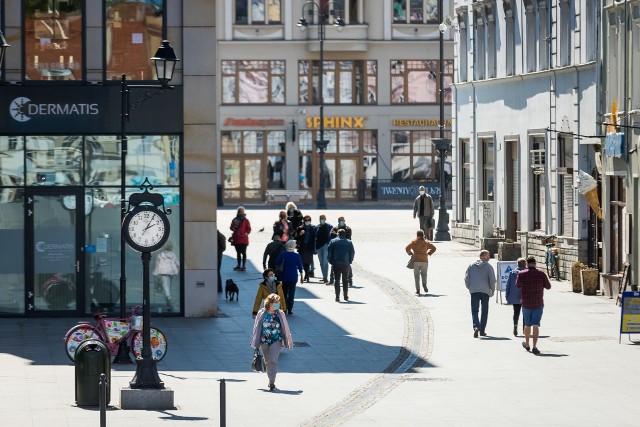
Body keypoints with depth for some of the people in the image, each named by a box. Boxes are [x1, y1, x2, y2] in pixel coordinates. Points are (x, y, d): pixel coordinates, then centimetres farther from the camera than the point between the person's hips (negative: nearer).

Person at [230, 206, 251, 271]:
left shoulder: (246, 220, 0)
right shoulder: (235, 220, 8)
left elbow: (249, 229, 0)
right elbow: (231, 227, 11)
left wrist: (246, 233, -15)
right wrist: (233, 228, -10)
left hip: (243, 239, -4)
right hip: (236, 238, 4)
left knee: (243, 252, -1)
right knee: (238, 252, 12)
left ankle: (244, 265, 3)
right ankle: (239, 265, 21)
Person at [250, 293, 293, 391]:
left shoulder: (280, 314, -3)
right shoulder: (261, 314, -3)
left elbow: (286, 328, 5)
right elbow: (256, 327, 6)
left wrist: (289, 341, 8)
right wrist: (255, 343, 8)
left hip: (276, 341, -2)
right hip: (264, 341, 2)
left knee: (273, 360, -16)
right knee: (267, 361, 14)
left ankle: (272, 382, -18)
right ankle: (270, 380, 32)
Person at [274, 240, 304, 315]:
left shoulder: (283, 254, -7)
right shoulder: (297, 255, -4)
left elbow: (277, 263, -5)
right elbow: (300, 267, 1)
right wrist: (301, 277, 8)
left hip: (284, 277, 0)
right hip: (293, 277, 0)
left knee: (284, 293, 12)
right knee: (291, 293, 5)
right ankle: (290, 309, 1)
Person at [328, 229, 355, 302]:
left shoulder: (333, 242, 1)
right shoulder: (349, 242, 1)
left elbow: (329, 252, -1)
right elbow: (352, 253, 1)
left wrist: (331, 262, 6)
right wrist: (350, 261, 10)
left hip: (336, 263, 0)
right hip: (346, 264, 0)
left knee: (337, 280, 3)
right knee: (345, 280, 12)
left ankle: (337, 297, -4)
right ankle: (346, 296, 15)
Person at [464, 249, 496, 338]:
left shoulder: (471, 266, 8)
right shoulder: (488, 266, -1)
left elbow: (466, 279, 7)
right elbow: (492, 280, -4)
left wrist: (469, 288, 19)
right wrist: (492, 290, 9)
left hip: (474, 291, 1)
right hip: (485, 291, -1)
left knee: (474, 310, 1)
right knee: (484, 311, 11)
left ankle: (476, 327, -23)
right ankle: (482, 330, 11)